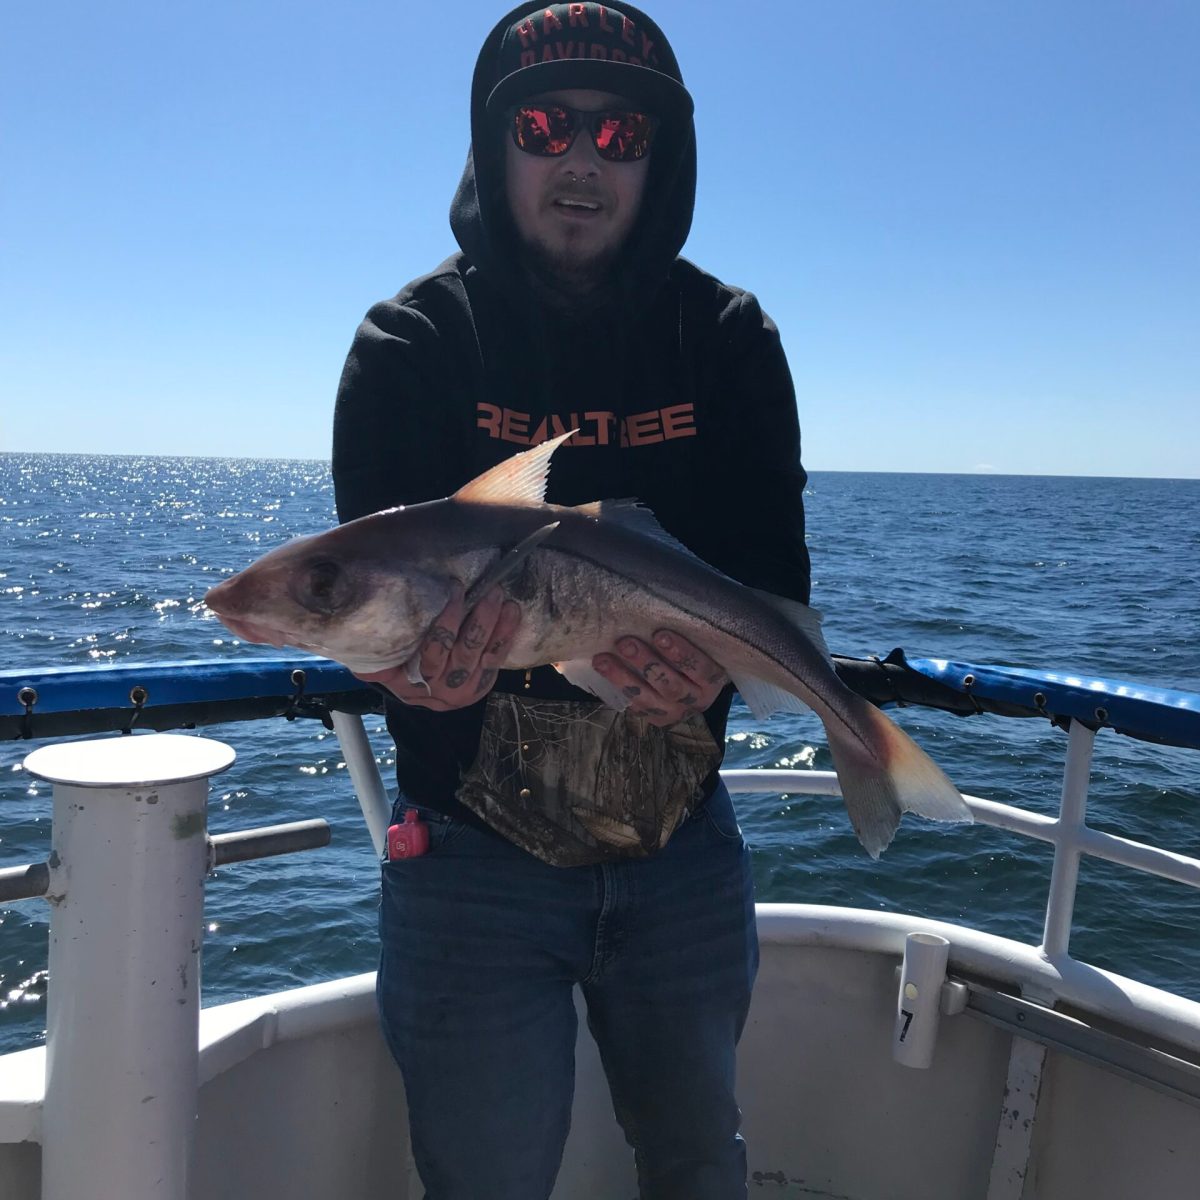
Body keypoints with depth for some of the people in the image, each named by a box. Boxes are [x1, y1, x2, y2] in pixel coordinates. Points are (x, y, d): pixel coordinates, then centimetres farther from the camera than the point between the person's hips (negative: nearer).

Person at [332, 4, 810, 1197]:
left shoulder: (728, 341, -2)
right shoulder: (411, 347, -8)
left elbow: (773, 574, -9)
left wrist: (710, 656, -31)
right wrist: (430, 663, -38)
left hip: (684, 841, 3)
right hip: (474, 847, -2)